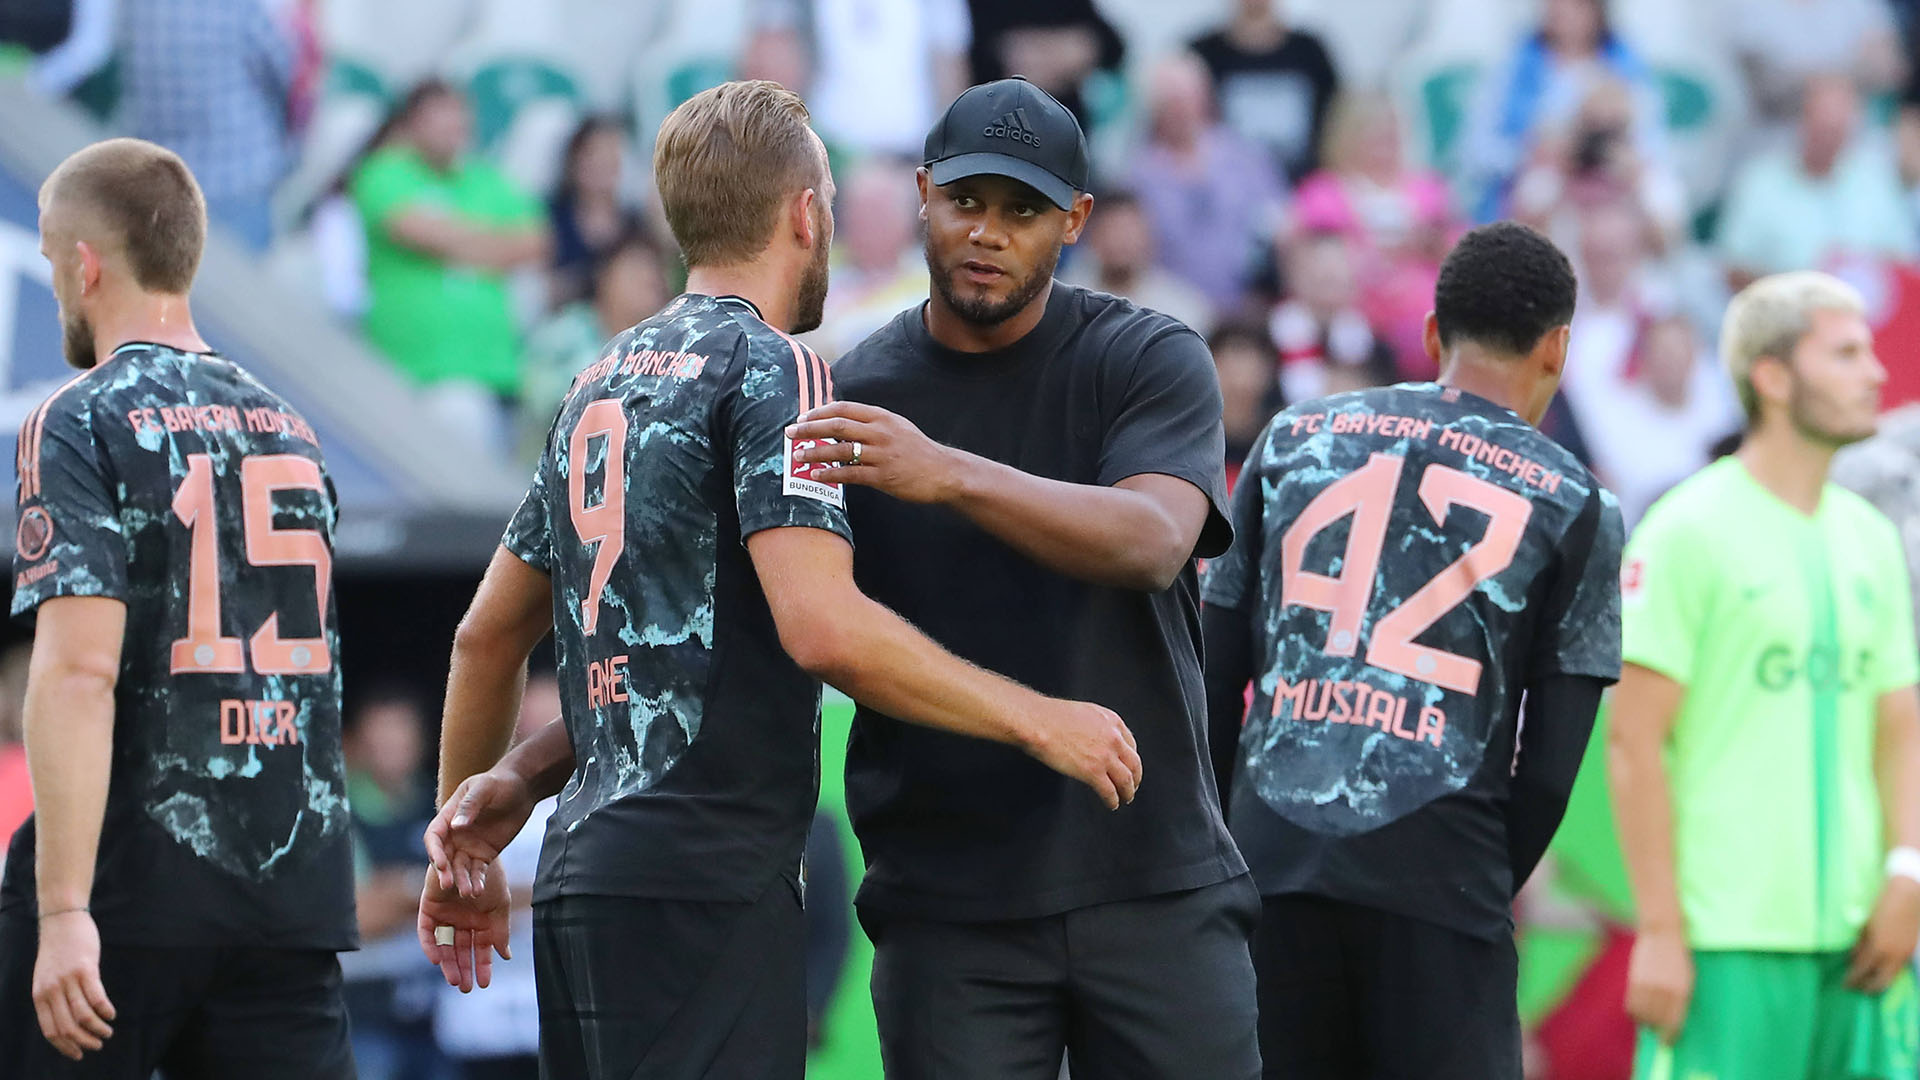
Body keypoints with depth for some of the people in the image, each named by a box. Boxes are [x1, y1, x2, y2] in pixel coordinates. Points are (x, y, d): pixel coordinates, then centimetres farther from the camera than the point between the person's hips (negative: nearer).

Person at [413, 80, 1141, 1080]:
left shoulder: (600, 384, 18)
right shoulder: (773, 370, -7)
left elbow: (488, 633, 25)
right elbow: (823, 629, -20)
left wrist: (461, 830, 36)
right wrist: (1038, 722, -11)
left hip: (575, 880, 9)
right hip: (705, 876, -9)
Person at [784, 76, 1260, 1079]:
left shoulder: (1149, 359, 1)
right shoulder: (847, 403, 5)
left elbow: (1153, 541, -19)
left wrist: (950, 475, -34)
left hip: (1156, 882, -1)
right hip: (946, 910, 1)